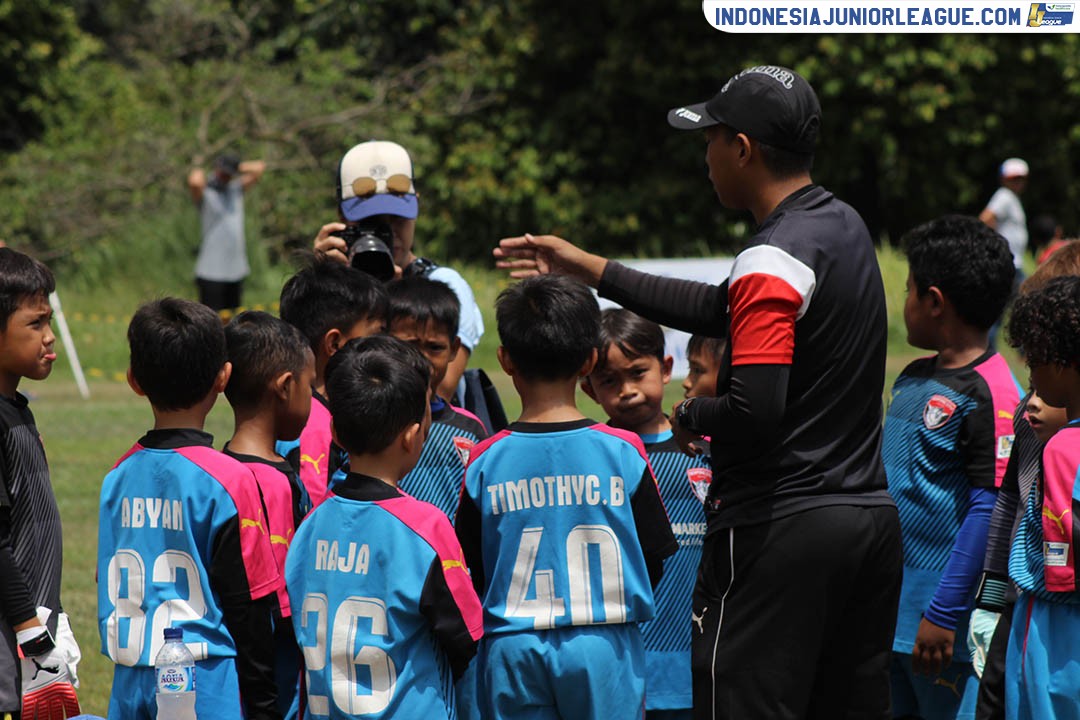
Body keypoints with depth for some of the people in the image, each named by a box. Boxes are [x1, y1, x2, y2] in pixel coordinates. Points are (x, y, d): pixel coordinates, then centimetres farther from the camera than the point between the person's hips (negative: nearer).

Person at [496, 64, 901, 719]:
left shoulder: (773, 260, -17)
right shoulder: (843, 224, 12)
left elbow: (754, 414, -26)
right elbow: (720, 310, 23)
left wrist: (690, 416, -4)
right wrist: (585, 267, 26)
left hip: (780, 529, -9)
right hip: (872, 516, 9)